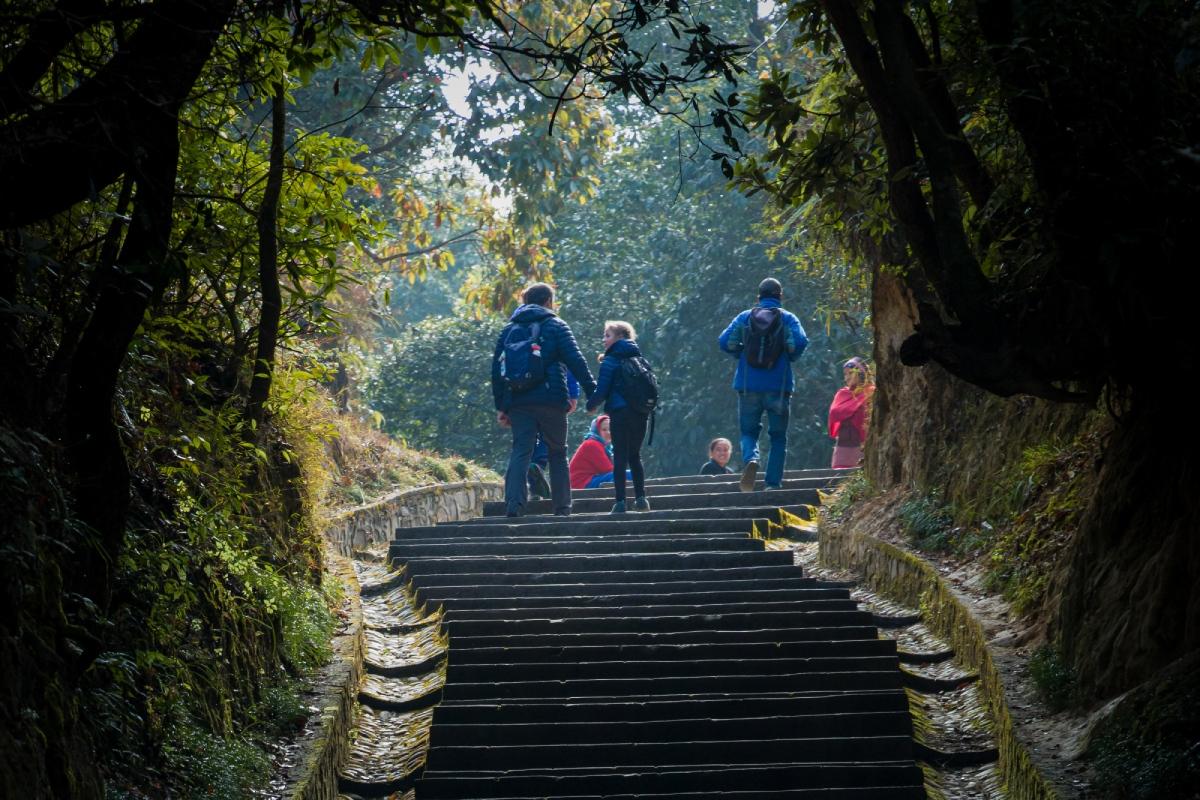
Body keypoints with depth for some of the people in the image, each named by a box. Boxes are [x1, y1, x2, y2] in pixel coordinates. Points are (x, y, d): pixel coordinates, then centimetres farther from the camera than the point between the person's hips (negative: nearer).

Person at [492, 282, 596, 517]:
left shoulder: (509, 330, 14)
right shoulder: (556, 326, 3)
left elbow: (497, 368, 12)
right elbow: (576, 361, -6)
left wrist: (500, 406, 15)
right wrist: (591, 391, -5)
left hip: (517, 401, 2)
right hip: (551, 400, -2)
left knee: (520, 451, -2)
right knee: (557, 453, 10)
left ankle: (514, 503, -20)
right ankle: (562, 507, 11)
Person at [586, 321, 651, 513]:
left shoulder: (610, 361, -6)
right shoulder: (639, 358, 12)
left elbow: (601, 391, -9)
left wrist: (591, 404, 7)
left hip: (620, 412, -6)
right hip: (641, 413, 6)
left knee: (620, 457, -3)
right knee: (635, 456, 15)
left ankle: (620, 501, -8)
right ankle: (641, 498, 9)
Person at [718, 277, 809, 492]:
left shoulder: (745, 317, 6)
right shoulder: (788, 318, 2)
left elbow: (725, 341, -4)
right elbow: (800, 342, -15)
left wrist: (742, 355, 11)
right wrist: (791, 357, 5)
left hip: (748, 386, 1)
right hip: (779, 386, -1)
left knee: (749, 432, 11)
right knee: (778, 436, 10)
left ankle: (750, 459, -21)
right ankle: (773, 483, 3)